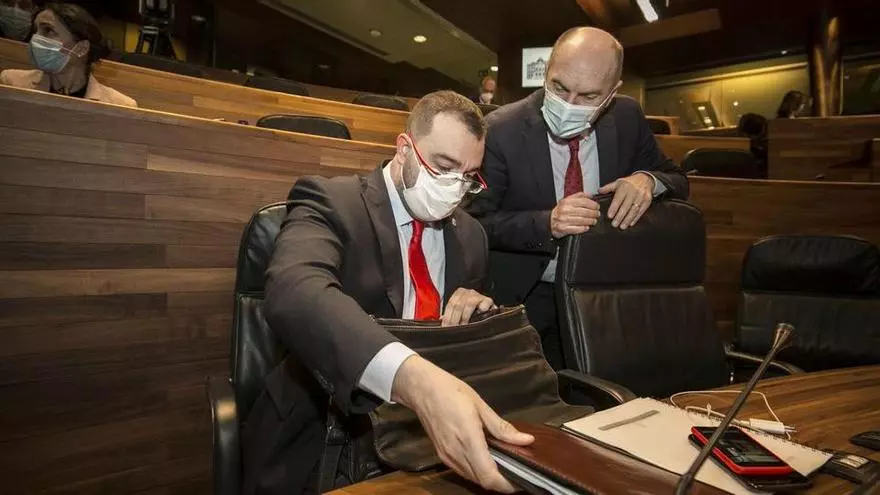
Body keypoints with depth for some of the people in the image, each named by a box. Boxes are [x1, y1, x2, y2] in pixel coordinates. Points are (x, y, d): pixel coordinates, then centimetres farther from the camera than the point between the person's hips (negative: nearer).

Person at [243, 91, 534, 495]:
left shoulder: (470, 234, 8)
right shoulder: (330, 202, -10)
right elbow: (294, 292, -31)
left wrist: (484, 313, -7)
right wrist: (415, 379, -46)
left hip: (445, 434, 4)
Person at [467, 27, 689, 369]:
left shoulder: (628, 119, -3)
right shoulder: (501, 130, -15)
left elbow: (678, 182, 6)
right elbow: (474, 223, -15)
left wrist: (648, 180, -17)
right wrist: (546, 223, -30)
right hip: (525, 299, -3)